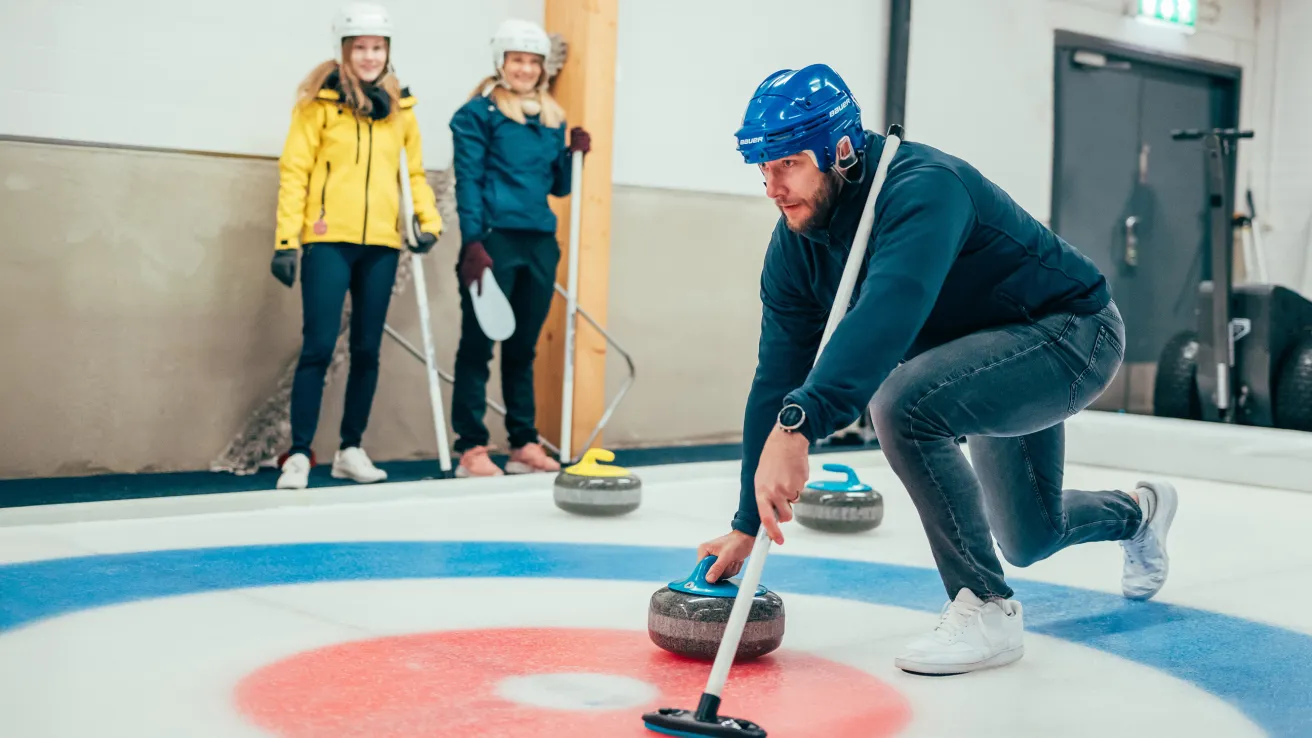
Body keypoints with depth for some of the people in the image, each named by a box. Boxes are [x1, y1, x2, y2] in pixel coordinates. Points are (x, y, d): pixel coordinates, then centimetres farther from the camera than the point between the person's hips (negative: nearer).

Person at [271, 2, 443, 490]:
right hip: (329, 240, -4)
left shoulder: (399, 107, 12)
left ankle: (351, 450, 18)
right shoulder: (320, 101, -1)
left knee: (367, 349, 8)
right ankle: (299, 455, -1)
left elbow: (414, 173, 18)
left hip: (381, 245, 4)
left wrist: (429, 221, 2)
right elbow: (294, 171, -4)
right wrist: (286, 240, -10)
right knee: (319, 347, -7)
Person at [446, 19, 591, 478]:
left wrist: (574, 154, 2)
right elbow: (467, 181, -7)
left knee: (523, 347, 11)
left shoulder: (552, 118, 16)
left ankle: (524, 445, 17)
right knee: (478, 344, -4)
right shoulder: (479, 112, -2)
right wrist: (472, 243, -16)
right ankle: (471, 449, -2)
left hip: (539, 245, 6)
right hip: (494, 240, -6)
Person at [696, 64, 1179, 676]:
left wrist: (798, 424, -65)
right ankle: (1138, 511, 57)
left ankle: (985, 609, -17)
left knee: (902, 399, -33)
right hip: (989, 352, 9)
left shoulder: (923, 187, -34)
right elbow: (778, 378, -9)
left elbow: (889, 313, -53)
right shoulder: (795, 243, -9)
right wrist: (748, 524, -12)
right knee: (1028, 540, 22)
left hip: (1073, 334, -9)